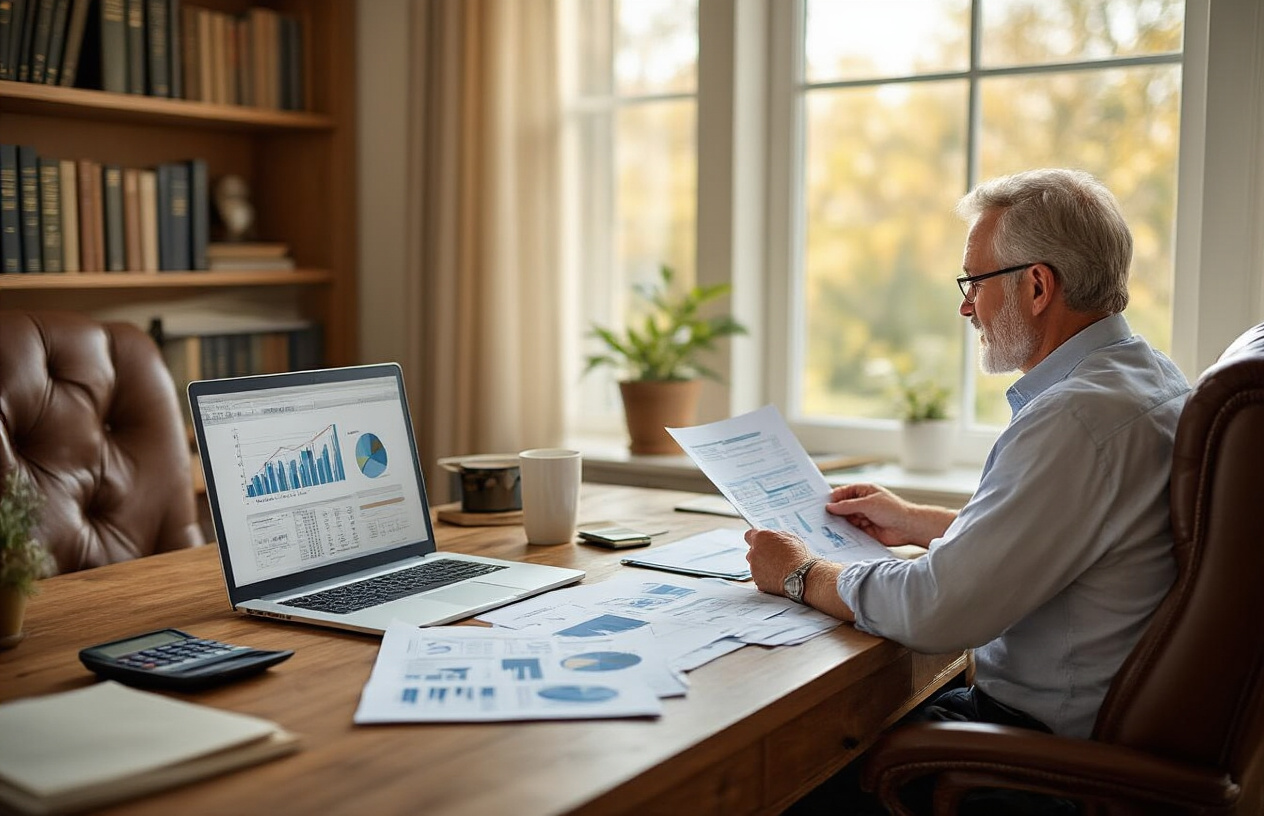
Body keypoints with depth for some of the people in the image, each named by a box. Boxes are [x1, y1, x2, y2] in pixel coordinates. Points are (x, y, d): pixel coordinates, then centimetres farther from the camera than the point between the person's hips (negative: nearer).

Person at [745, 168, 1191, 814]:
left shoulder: (1079, 418, -27)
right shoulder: (1146, 376, 8)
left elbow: (934, 609, -27)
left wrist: (802, 574, -11)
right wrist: (915, 523, 20)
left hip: (1052, 743, -10)